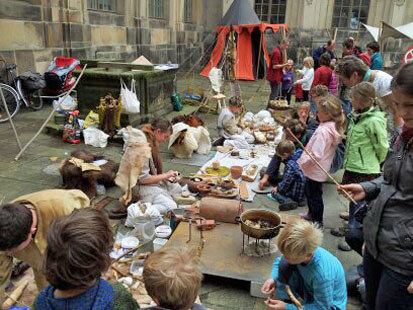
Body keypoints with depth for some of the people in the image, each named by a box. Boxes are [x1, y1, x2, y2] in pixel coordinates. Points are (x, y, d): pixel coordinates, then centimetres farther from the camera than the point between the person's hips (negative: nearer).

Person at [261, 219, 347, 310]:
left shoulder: (322, 274, -38)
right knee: (284, 264, -20)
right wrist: (273, 279, -20)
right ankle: (285, 301, -4)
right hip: (309, 287, 6)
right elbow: (279, 260, -1)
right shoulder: (297, 250, -22)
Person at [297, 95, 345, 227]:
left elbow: (315, 155, -32)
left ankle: (317, 222, 25)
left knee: (315, 196, 8)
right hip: (322, 168, 9)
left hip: (316, 170, -9)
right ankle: (311, 214, 45)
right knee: (309, 192, 26)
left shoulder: (323, 131, -29)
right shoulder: (335, 127, 0)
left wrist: (301, 162, -20)